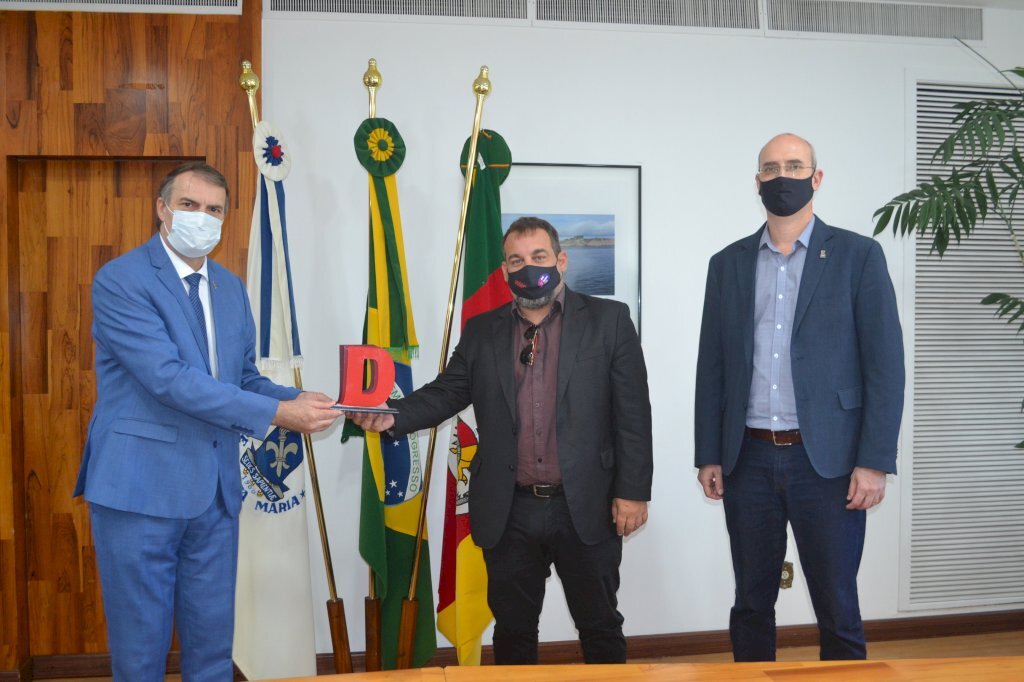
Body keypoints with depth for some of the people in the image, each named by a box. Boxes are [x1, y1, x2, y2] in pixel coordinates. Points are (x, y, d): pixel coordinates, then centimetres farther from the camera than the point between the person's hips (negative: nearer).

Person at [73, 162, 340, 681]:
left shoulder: (231, 288, 12)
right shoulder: (120, 280, -11)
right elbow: (168, 378, -21)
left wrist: (297, 401, -7)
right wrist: (277, 413, -23)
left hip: (214, 488, 6)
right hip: (141, 487, -6)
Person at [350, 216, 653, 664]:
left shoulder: (608, 320, -1)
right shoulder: (481, 332, 8)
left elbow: (632, 413, -3)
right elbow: (445, 393, 6)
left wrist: (632, 491, -8)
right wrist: (393, 415, -14)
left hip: (586, 509, -2)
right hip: (508, 513, 3)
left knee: (600, 627, 12)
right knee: (513, 629, 15)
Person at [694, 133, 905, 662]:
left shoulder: (857, 255, 0)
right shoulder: (728, 263, 9)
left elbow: (885, 364, -4)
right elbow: (712, 367, 9)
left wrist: (874, 461, -10)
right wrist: (708, 455, 5)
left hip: (826, 460, -3)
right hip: (748, 460, 3)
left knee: (837, 609, 5)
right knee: (751, 605, 12)